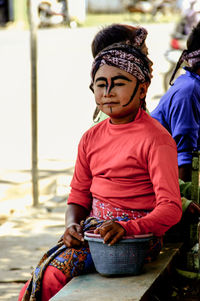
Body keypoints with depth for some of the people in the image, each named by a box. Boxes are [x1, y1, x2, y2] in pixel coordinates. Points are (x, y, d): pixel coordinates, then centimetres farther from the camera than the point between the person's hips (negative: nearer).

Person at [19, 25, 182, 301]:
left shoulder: (156, 139, -8)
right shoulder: (91, 138, 14)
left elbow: (171, 209, -16)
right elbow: (78, 197, 16)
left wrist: (125, 228, -32)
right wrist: (73, 225, -7)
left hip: (137, 234, -6)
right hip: (95, 227, 6)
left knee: (56, 270, -25)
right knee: (46, 271, -20)